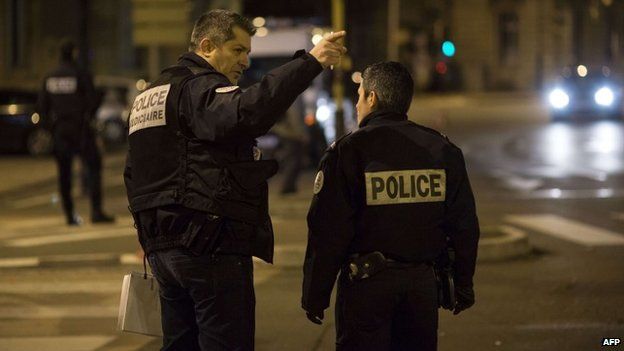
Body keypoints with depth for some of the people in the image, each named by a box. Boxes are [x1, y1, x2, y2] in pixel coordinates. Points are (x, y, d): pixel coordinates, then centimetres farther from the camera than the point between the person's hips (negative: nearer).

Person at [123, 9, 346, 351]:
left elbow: (133, 175, 26)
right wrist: (308, 63, -32)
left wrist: (153, 238, 29)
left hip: (163, 249, 10)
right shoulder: (199, 89, -11)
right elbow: (248, 112, -33)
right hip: (213, 247, -10)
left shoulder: (149, 96, 22)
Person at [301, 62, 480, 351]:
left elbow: (328, 232, -11)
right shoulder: (443, 150, 6)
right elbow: (464, 226, 8)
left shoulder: (346, 151, -8)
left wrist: (314, 295, -4)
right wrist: (464, 284, 17)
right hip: (422, 282, 4)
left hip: (367, 283, -4)